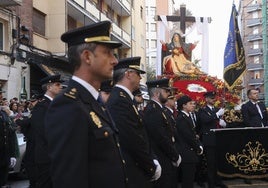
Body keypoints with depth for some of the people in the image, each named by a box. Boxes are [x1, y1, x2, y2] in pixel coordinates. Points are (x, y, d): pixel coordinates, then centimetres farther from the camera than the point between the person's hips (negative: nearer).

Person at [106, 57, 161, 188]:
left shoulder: (122, 98, 12)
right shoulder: (120, 100, -20)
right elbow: (133, 141, -23)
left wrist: (151, 163, 7)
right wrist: (152, 168, -12)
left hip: (136, 170, 10)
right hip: (132, 173, -10)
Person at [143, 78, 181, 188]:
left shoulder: (156, 109, 14)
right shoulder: (153, 111, -18)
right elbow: (162, 139, -22)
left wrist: (175, 156, 7)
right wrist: (176, 157, -11)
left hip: (166, 160, 10)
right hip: (162, 163, -10)